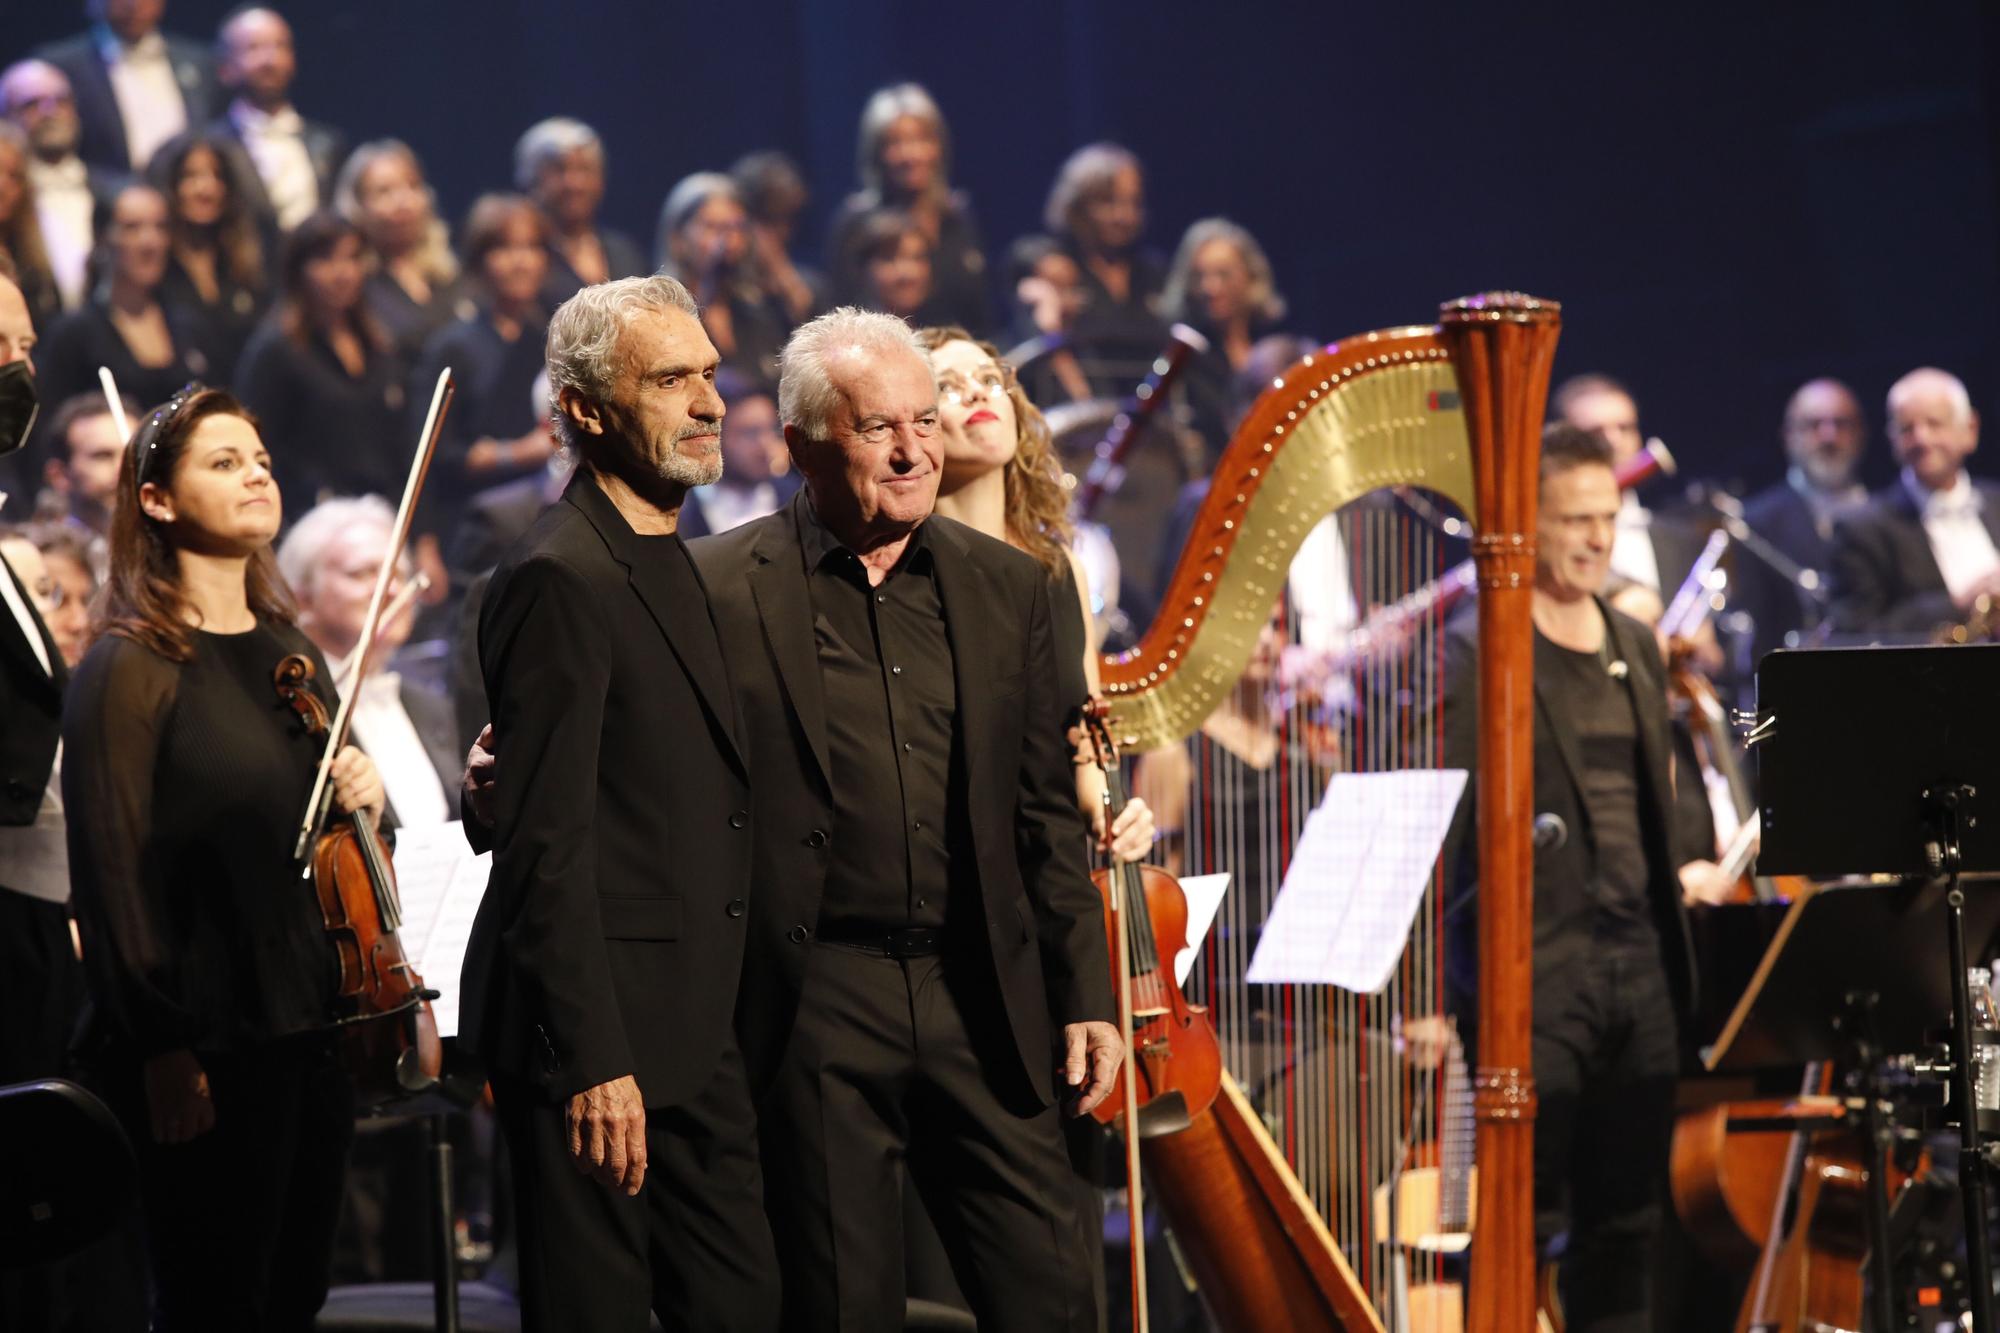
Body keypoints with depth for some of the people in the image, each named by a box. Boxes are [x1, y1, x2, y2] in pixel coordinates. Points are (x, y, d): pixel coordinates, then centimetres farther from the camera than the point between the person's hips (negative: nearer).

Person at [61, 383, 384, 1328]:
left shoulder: (292, 654, 14)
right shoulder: (130, 669, -8)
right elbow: (113, 869, -12)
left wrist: (366, 795, 2)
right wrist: (162, 1051, -17)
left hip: (314, 1028, 7)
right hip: (210, 1046, -7)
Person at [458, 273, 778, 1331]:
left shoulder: (672, 566, 16)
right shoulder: (561, 579, -15)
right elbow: (545, 845, -19)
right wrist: (593, 1062, -22)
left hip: (694, 1037, 9)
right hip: (601, 1042, -9)